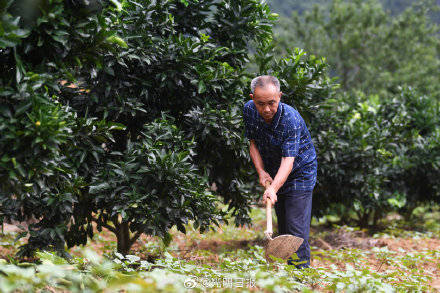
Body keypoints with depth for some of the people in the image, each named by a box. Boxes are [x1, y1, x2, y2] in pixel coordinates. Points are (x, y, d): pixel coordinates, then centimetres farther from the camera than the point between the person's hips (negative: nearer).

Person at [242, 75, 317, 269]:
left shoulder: (291, 120, -31)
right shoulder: (249, 111, -12)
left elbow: (288, 160, -36)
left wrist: (273, 188, -49)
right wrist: (261, 171, -12)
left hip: (300, 172, -6)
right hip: (274, 173, 6)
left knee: (296, 230, -13)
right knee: (282, 229, 10)